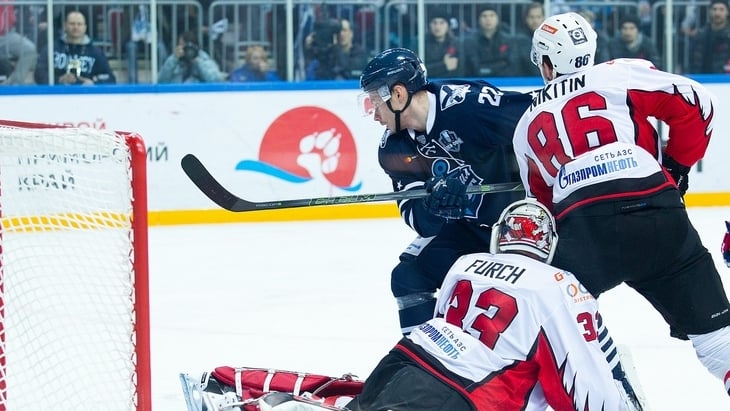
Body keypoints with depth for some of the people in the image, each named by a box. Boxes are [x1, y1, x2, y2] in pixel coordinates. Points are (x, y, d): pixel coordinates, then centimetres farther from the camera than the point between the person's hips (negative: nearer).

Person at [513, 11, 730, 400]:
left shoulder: (527, 126, 26)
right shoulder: (621, 75, 15)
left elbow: (540, 202, 30)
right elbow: (695, 105, 7)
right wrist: (677, 166, 19)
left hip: (579, 230, 1)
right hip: (655, 208, -1)